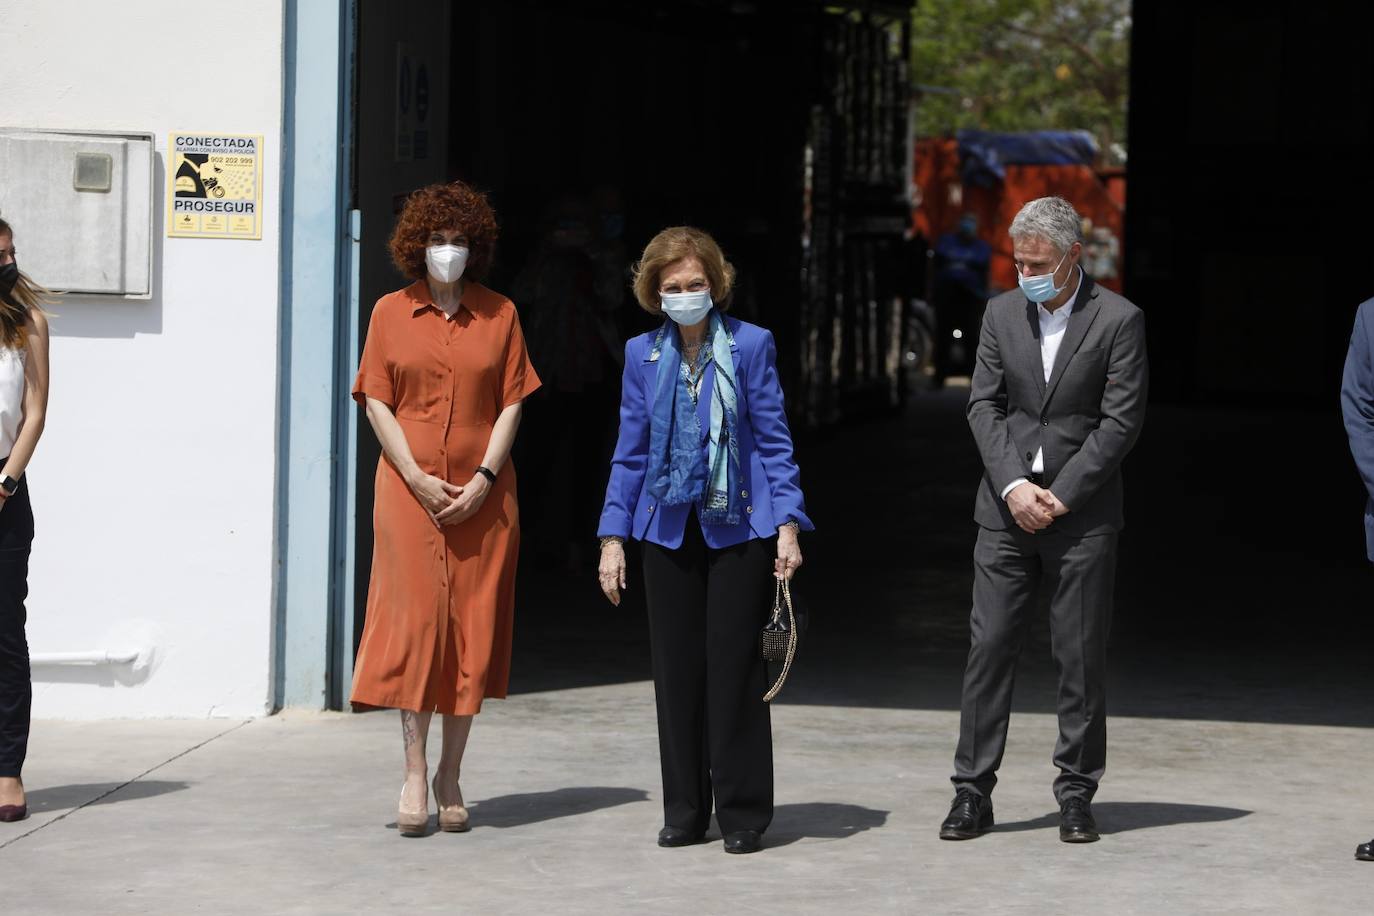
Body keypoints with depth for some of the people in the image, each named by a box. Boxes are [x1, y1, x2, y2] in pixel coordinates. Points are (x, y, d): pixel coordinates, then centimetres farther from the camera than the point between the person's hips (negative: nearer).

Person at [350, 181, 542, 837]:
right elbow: (376, 402, 3)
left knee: (473, 631, 1)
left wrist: (485, 477, -8)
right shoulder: (391, 313, 7)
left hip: (481, 496, 1)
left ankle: (450, 775, 9)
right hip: (409, 489, -1)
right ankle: (414, 772, -4)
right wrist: (417, 478, -8)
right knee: (416, 619, -8)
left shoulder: (498, 315, 8)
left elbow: (511, 404, 5)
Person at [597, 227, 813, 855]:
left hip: (738, 527, -3)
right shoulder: (642, 354, 8)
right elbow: (630, 452, 11)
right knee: (676, 668, 6)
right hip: (669, 528, 3)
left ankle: (743, 815, 6)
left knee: (734, 667, -2)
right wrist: (613, 537, 6)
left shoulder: (750, 345, -1)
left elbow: (774, 442, -1)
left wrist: (787, 523, -8)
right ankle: (685, 813, 15)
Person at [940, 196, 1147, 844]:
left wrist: (1059, 495, -12)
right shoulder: (1002, 314, 8)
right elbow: (984, 405, 5)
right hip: (1006, 508, 3)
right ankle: (973, 791, 3)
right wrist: (1014, 485, -9)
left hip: (1082, 510, -3)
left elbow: (1121, 421, -8)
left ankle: (1076, 794, 9)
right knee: (989, 645, 0)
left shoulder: (1118, 320, -4)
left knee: (1082, 656, 1)